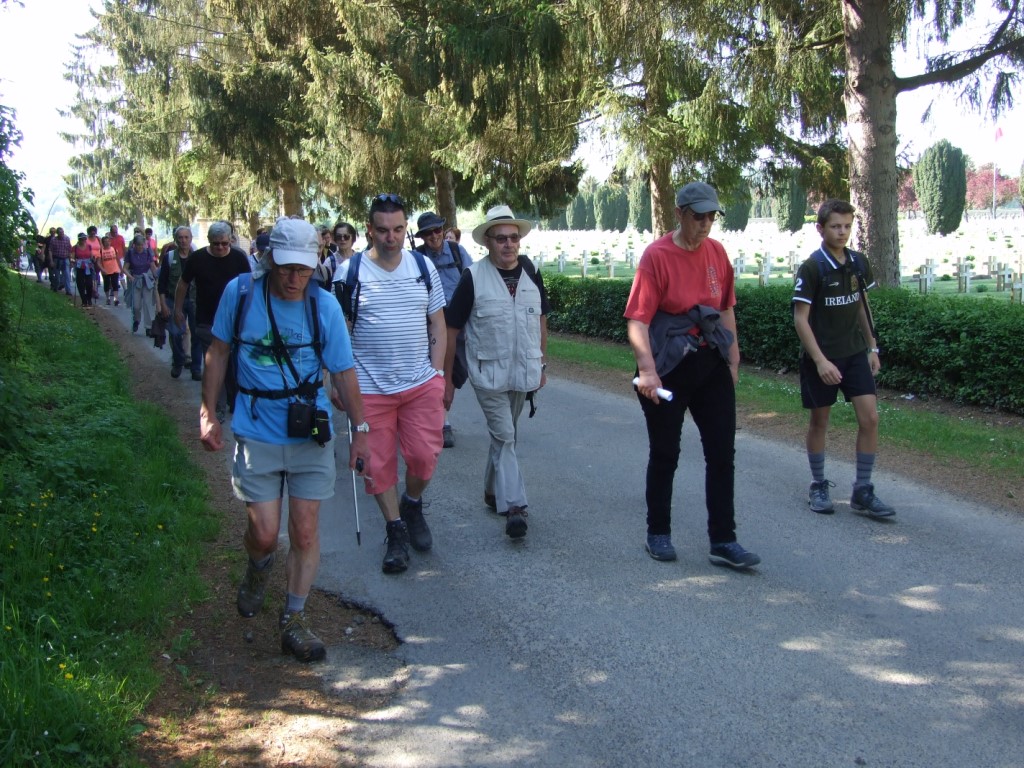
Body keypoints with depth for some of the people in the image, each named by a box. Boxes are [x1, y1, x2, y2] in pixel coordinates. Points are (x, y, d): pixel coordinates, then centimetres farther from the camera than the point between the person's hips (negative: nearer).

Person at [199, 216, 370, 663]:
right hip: (255, 434, 0)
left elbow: (343, 372, -2)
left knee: (305, 531, 2)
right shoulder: (240, 293, -7)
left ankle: (293, 622, 18)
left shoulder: (324, 305, -8)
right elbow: (218, 352, 5)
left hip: (311, 434, 0)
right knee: (264, 534, -1)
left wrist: (360, 432, -2)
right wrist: (208, 414, 3)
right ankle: (258, 569, 36)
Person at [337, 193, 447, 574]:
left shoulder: (424, 267, 4)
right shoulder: (350, 272, -5)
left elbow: (438, 325, 9)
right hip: (369, 388, -1)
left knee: (424, 456, 0)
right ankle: (396, 531, 22)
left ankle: (412, 505, 30)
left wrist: (436, 373, 1)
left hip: (421, 384, 2)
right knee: (379, 465, 5)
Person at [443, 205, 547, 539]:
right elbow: (451, 329, -6)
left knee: (505, 436, 16)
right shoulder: (473, 277, -10)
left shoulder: (531, 273, 3)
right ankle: (514, 506, -12)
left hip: (523, 373, 5)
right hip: (488, 374, -5)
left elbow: (541, 319, 16)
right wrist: (447, 378, -6)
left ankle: (492, 490, 33)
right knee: (504, 437, -10)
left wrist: (541, 364, 15)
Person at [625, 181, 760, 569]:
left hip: (712, 363, 5)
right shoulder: (657, 255, -12)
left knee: (722, 452, 4)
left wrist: (733, 360, 14)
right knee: (665, 454, 6)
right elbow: (637, 319, -17)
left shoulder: (716, 252, 5)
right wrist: (647, 369, -29)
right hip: (668, 367, -5)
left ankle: (723, 541, 12)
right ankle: (657, 535, 22)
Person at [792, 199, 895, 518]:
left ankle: (863, 491, 7)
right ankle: (818, 487, 23)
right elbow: (800, 318, -14)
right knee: (819, 421, 7)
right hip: (821, 357, -5)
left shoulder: (859, 263, 4)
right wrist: (820, 360, -19)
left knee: (870, 418, -3)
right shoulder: (811, 268, -13)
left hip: (855, 353, 5)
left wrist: (872, 348, 13)